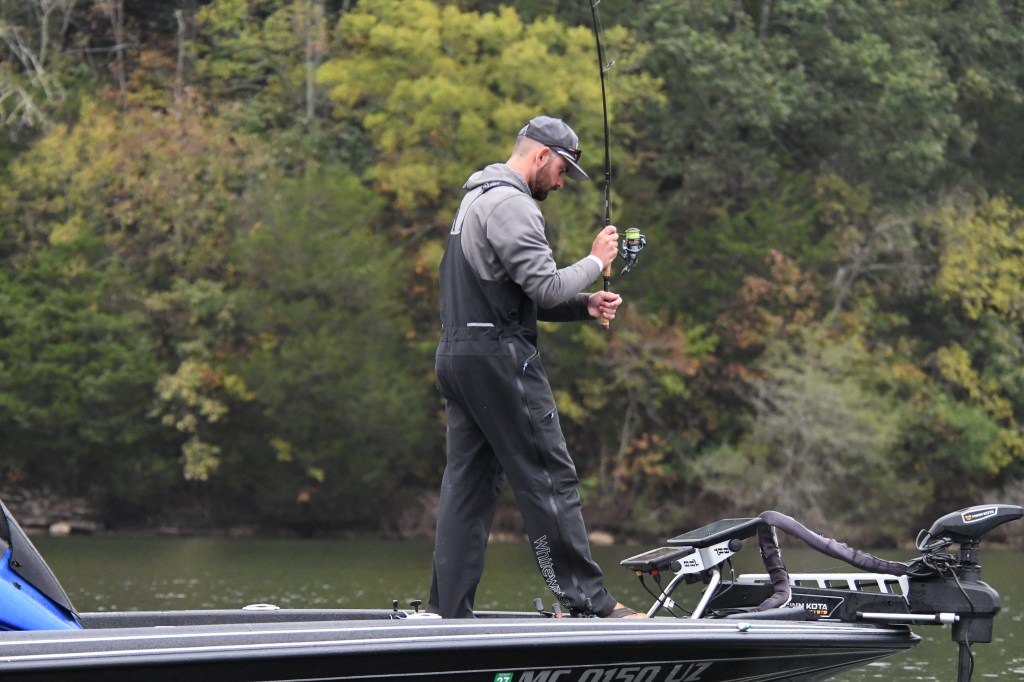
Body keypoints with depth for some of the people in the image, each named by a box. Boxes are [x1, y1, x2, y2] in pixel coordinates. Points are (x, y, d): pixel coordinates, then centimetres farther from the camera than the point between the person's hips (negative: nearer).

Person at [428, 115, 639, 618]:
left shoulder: (477, 199, 23)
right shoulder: (511, 204, -11)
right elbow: (545, 288, -17)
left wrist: (586, 306, 13)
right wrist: (595, 262, -1)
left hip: (456, 356, 10)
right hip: (498, 355, -10)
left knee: (468, 483, 8)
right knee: (550, 479, -7)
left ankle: (449, 611, 5)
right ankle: (589, 602, -6)